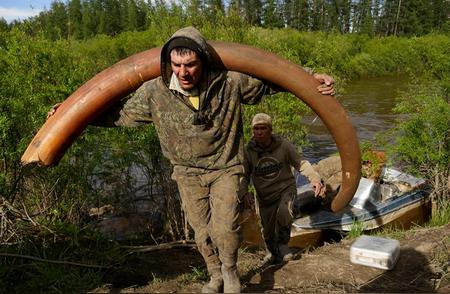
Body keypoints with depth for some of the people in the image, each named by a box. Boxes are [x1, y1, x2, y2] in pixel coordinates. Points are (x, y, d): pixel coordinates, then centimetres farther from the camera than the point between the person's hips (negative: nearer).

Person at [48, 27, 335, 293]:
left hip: (225, 168, -2)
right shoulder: (154, 92, -18)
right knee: (203, 232, 12)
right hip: (188, 173, 2)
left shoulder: (230, 82, -20)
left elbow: (268, 82, -3)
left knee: (224, 228, -11)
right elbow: (120, 113, -4)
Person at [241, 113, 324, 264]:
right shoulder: (248, 151, -11)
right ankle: (273, 253, 44)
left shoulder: (283, 145, -14)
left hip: (286, 188, -2)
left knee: (284, 212, -32)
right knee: (267, 231, 11)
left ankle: (283, 242, -4)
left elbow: (301, 163, -4)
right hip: (264, 196, 2)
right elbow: (244, 175, -1)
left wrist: (315, 178, -20)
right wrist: (244, 192, -20)